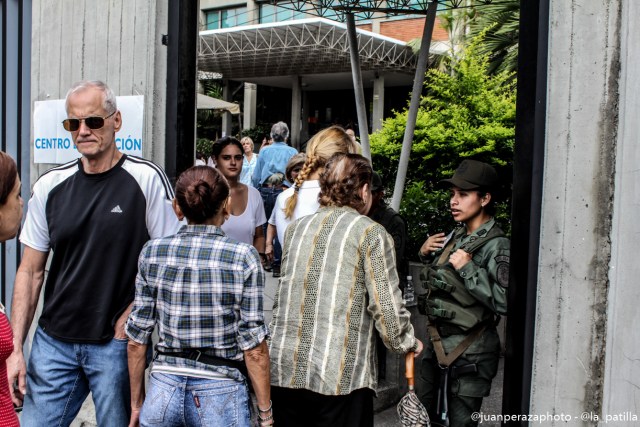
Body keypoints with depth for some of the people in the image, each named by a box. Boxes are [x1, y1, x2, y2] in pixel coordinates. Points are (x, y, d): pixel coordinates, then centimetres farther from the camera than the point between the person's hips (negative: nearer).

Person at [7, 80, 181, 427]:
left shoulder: (147, 179, -8)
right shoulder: (49, 185, 3)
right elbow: (30, 272, 6)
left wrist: (131, 317, -12)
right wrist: (15, 348, 0)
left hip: (118, 343, -3)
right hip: (53, 342, 3)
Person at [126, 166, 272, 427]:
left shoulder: (152, 252, -2)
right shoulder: (243, 257, -11)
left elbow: (137, 339, 1)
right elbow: (254, 348, -10)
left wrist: (136, 404, 14)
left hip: (163, 389, 3)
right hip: (220, 394, -2)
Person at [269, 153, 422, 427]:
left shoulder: (296, 228, 11)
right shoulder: (371, 233, -4)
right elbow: (386, 307, -7)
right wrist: (407, 343, 10)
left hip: (284, 367, 5)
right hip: (340, 375, -5)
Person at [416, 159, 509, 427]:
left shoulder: (496, 246, -16)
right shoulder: (455, 237, 6)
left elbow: (505, 302, -27)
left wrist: (468, 268, -25)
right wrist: (425, 254, 4)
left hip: (469, 353, -8)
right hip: (437, 343, 8)